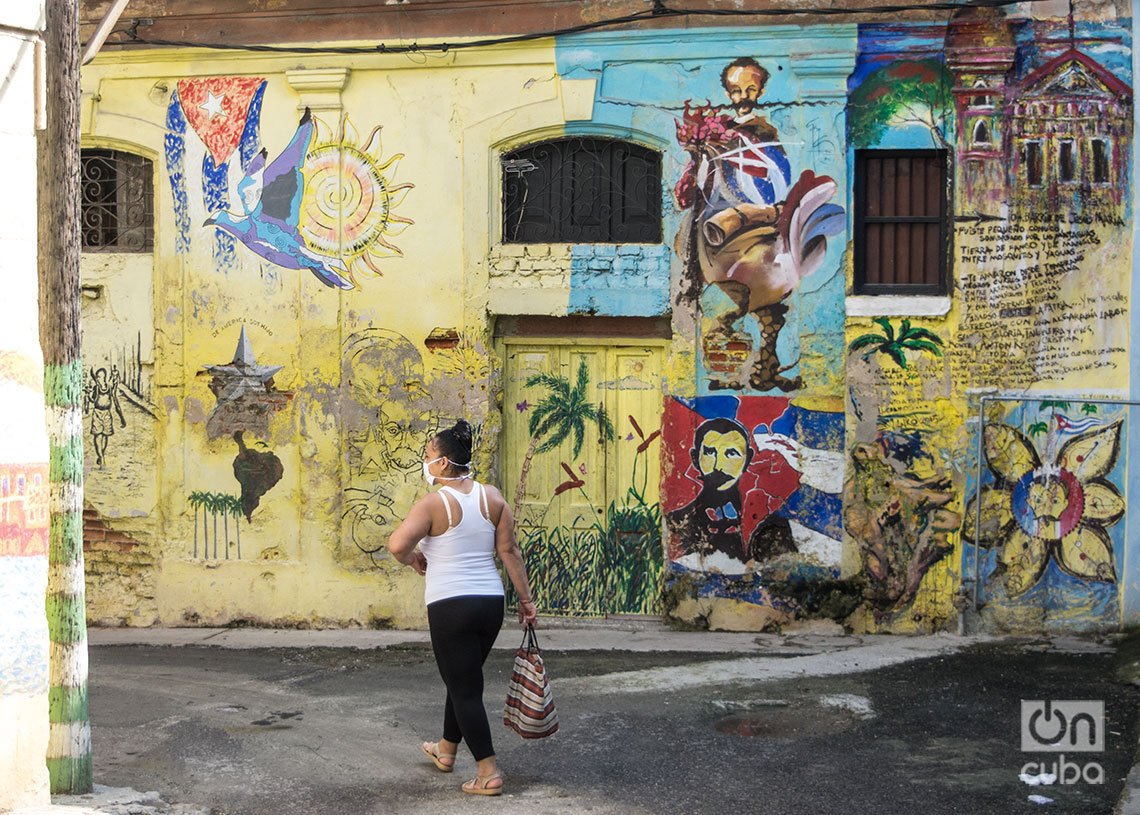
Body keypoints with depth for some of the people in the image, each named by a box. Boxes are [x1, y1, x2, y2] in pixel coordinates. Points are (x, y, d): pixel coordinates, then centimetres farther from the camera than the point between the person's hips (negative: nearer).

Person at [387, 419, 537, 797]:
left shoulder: (434, 503, -13)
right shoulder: (492, 497, 2)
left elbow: (397, 544, -25)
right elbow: (509, 550, 3)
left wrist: (413, 560, -3)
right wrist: (526, 598, 8)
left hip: (450, 606, -6)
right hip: (490, 602, 6)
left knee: (463, 687, 2)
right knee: (465, 680, 23)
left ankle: (489, 773, -1)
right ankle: (446, 750, 42)